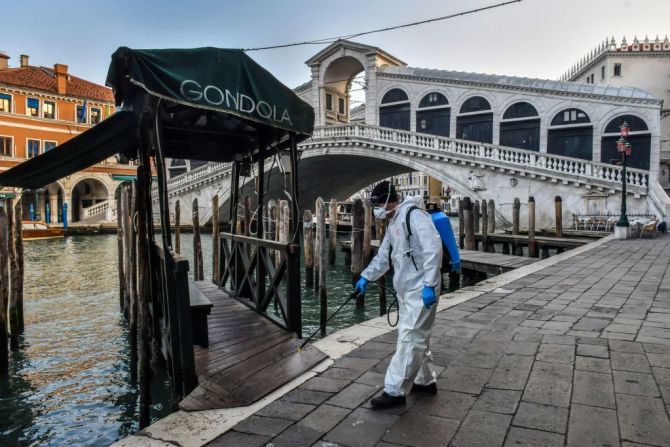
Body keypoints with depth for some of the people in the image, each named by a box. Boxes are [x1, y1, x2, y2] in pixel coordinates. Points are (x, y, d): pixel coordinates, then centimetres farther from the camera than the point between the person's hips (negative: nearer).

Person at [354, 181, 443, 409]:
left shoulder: (414, 216, -15)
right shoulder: (392, 224, 16)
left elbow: (433, 249, -23)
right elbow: (383, 256, 25)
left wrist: (429, 284, -27)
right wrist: (365, 277, 22)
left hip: (421, 290, -10)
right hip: (406, 290, 10)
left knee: (409, 340, -5)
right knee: (417, 338, 17)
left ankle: (395, 391, 0)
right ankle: (426, 381, 30)